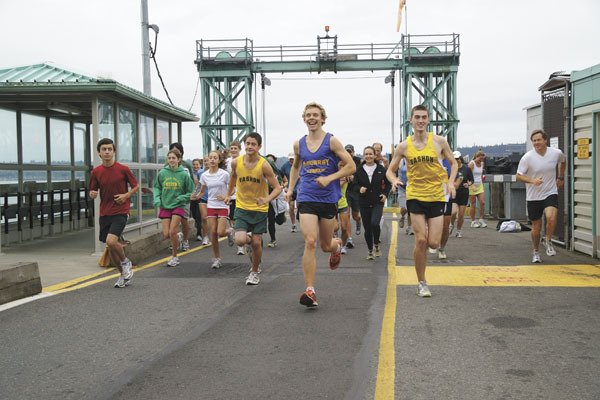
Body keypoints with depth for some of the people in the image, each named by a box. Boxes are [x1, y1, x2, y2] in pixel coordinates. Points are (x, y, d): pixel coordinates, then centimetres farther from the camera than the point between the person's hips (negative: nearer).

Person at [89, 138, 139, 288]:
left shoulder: (123, 169, -6)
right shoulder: (96, 172, 3)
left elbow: (136, 186, 5)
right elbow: (93, 191, 12)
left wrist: (126, 195, -12)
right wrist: (92, 194, -11)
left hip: (120, 212, -5)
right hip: (104, 213, 5)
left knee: (111, 241, -22)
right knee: (110, 247, 9)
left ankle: (126, 262, 7)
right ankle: (124, 274, 27)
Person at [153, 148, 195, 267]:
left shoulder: (184, 174, -7)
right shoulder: (162, 173, -2)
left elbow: (191, 192, 0)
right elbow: (156, 187, 11)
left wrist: (181, 198, -15)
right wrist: (157, 199, -4)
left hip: (179, 206, -3)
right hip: (165, 206, 3)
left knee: (172, 232, -11)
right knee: (166, 234, -1)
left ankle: (174, 257, 10)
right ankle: (178, 237, 36)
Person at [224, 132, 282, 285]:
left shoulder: (264, 165, -17)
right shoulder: (236, 162, -8)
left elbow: (277, 188, -15)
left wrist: (267, 199, -32)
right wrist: (229, 194, 24)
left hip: (260, 209, -1)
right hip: (242, 207, 1)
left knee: (256, 243, 2)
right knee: (240, 240, -16)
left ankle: (254, 272, 26)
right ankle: (248, 240, 23)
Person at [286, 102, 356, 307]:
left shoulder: (332, 141, -4)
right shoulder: (299, 144, 7)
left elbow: (351, 166, -6)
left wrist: (329, 178, -16)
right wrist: (291, 188, 15)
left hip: (328, 199, -1)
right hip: (307, 199, 1)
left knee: (326, 245, 11)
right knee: (310, 242, -15)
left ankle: (337, 245, 51)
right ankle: (310, 290, -12)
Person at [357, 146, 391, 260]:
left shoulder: (381, 169, 1)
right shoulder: (359, 170, 1)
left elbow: (388, 183, 12)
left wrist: (385, 194, -3)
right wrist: (359, 189, -13)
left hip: (378, 202, -1)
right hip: (364, 203, 2)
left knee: (375, 224, -22)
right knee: (367, 228, 5)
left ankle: (377, 244, 6)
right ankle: (370, 251, 22)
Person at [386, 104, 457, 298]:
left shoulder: (439, 141, -1)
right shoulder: (404, 146, 0)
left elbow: (453, 163, 11)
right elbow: (390, 170, 7)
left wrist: (450, 182, -6)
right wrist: (394, 180, -15)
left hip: (437, 196, 0)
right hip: (415, 196, 0)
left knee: (433, 243, -4)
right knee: (420, 241, -6)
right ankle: (422, 283, 10)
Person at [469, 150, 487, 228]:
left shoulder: (482, 164, 10)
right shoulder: (472, 164, -10)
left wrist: (482, 185, 19)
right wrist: (472, 186, -27)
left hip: (480, 185, 6)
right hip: (472, 186, -6)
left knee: (482, 202, -6)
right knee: (473, 205, -1)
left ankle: (481, 220, 4)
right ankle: (473, 221, 8)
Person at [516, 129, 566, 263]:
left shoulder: (556, 153, -3)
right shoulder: (527, 157, -11)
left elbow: (563, 161, 22)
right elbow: (519, 176, -9)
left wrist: (561, 178, 20)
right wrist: (532, 180, -26)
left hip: (551, 193, 1)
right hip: (533, 197, 0)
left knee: (551, 217, -26)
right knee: (536, 228, 7)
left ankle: (548, 242, 0)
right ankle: (536, 252, 28)